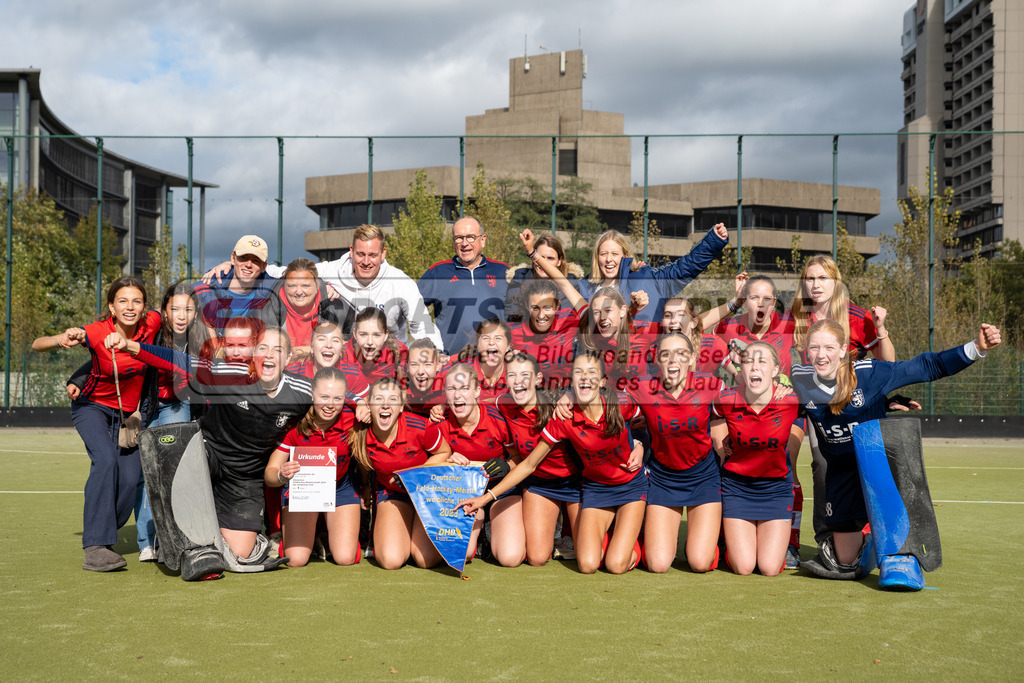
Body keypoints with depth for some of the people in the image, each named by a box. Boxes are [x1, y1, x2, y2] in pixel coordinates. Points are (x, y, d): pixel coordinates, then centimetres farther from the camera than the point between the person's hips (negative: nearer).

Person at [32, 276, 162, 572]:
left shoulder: (152, 324, -16)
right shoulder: (96, 332, -23)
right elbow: (37, 345, -24)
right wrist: (61, 340, -45)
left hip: (127, 413, 3)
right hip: (92, 407, -3)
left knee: (130, 479, -12)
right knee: (105, 460, -29)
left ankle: (103, 535, 15)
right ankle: (94, 547, -30)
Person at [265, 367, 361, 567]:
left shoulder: (352, 419, -24)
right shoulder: (295, 423, -26)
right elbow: (269, 474, -24)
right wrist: (282, 475, -46)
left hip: (341, 488, 1)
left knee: (345, 558, -12)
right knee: (296, 560, -12)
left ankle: (330, 532, 23)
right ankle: (310, 533, 23)